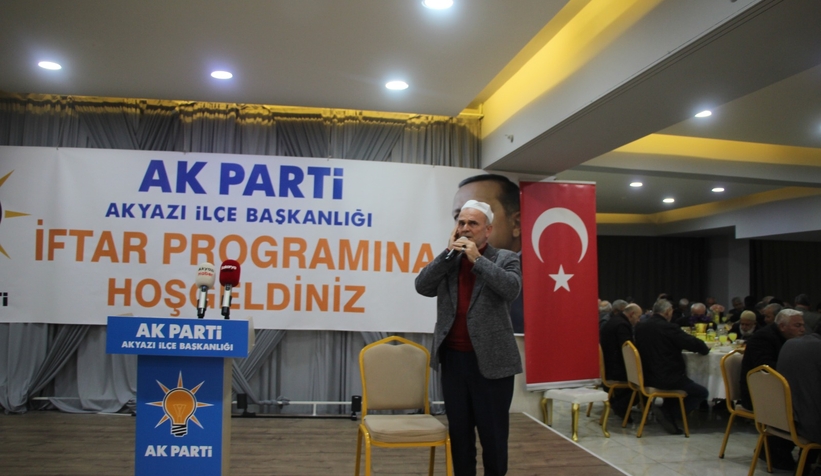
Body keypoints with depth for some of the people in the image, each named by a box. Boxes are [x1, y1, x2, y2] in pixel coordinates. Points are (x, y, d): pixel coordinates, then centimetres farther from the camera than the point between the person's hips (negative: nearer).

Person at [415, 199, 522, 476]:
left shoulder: (505, 259, 0)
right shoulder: (447, 262, 10)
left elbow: (511, 289, -18)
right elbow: (422, 287, -4)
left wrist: (477, 259, -16)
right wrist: (448, 253, -9)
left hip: (490, 360, -3)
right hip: (453, 358, 4)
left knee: (493, 433, 7)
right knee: (459, 431, 15)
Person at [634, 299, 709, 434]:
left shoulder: (640, 327, 3)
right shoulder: (669, 327, -16)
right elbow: (696, 344, -12)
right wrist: (704, 349, 12)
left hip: (647, 378, 7)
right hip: (667, 379, -7)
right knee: (702, 393, 12)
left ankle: (666, 411, 17)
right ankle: (668, 413, -1)